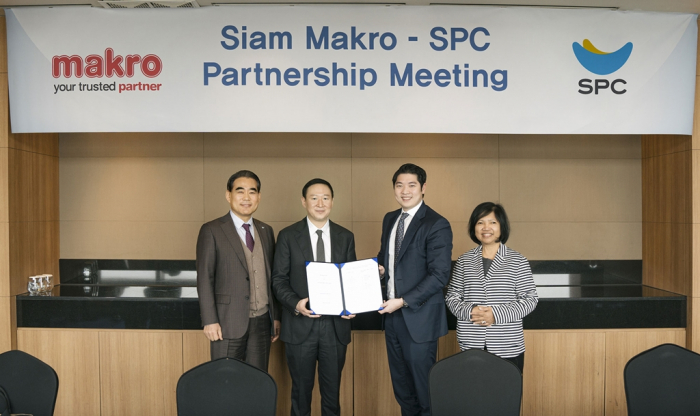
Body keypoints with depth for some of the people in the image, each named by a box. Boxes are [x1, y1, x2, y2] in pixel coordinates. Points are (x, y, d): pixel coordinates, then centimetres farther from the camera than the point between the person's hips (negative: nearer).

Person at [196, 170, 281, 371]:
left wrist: (276, 316, 13)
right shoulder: (211, 231, -4)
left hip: (262, 322, 5)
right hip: (228, 323, -4)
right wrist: (210, 321, -11)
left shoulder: (266, 231, 11)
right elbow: (204, 279, -7)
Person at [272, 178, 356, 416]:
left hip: (335, 325, 2)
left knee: (332, 389, 13)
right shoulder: (288, 236, -2)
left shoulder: (346, 237, 5)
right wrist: (296, 303, -20)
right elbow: (279, 279, -3)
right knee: (301, 389, 13)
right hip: (300, 325, -2)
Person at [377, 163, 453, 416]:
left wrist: (403, 301, -20)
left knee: (423, 382, 6)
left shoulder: (437, 225, -14)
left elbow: (439, 275, -18)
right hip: (391, 313, 7)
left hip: (418, 317, -7)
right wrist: (380, 267, -1)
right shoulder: (390, 219, 9)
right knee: (400, 381, 19)